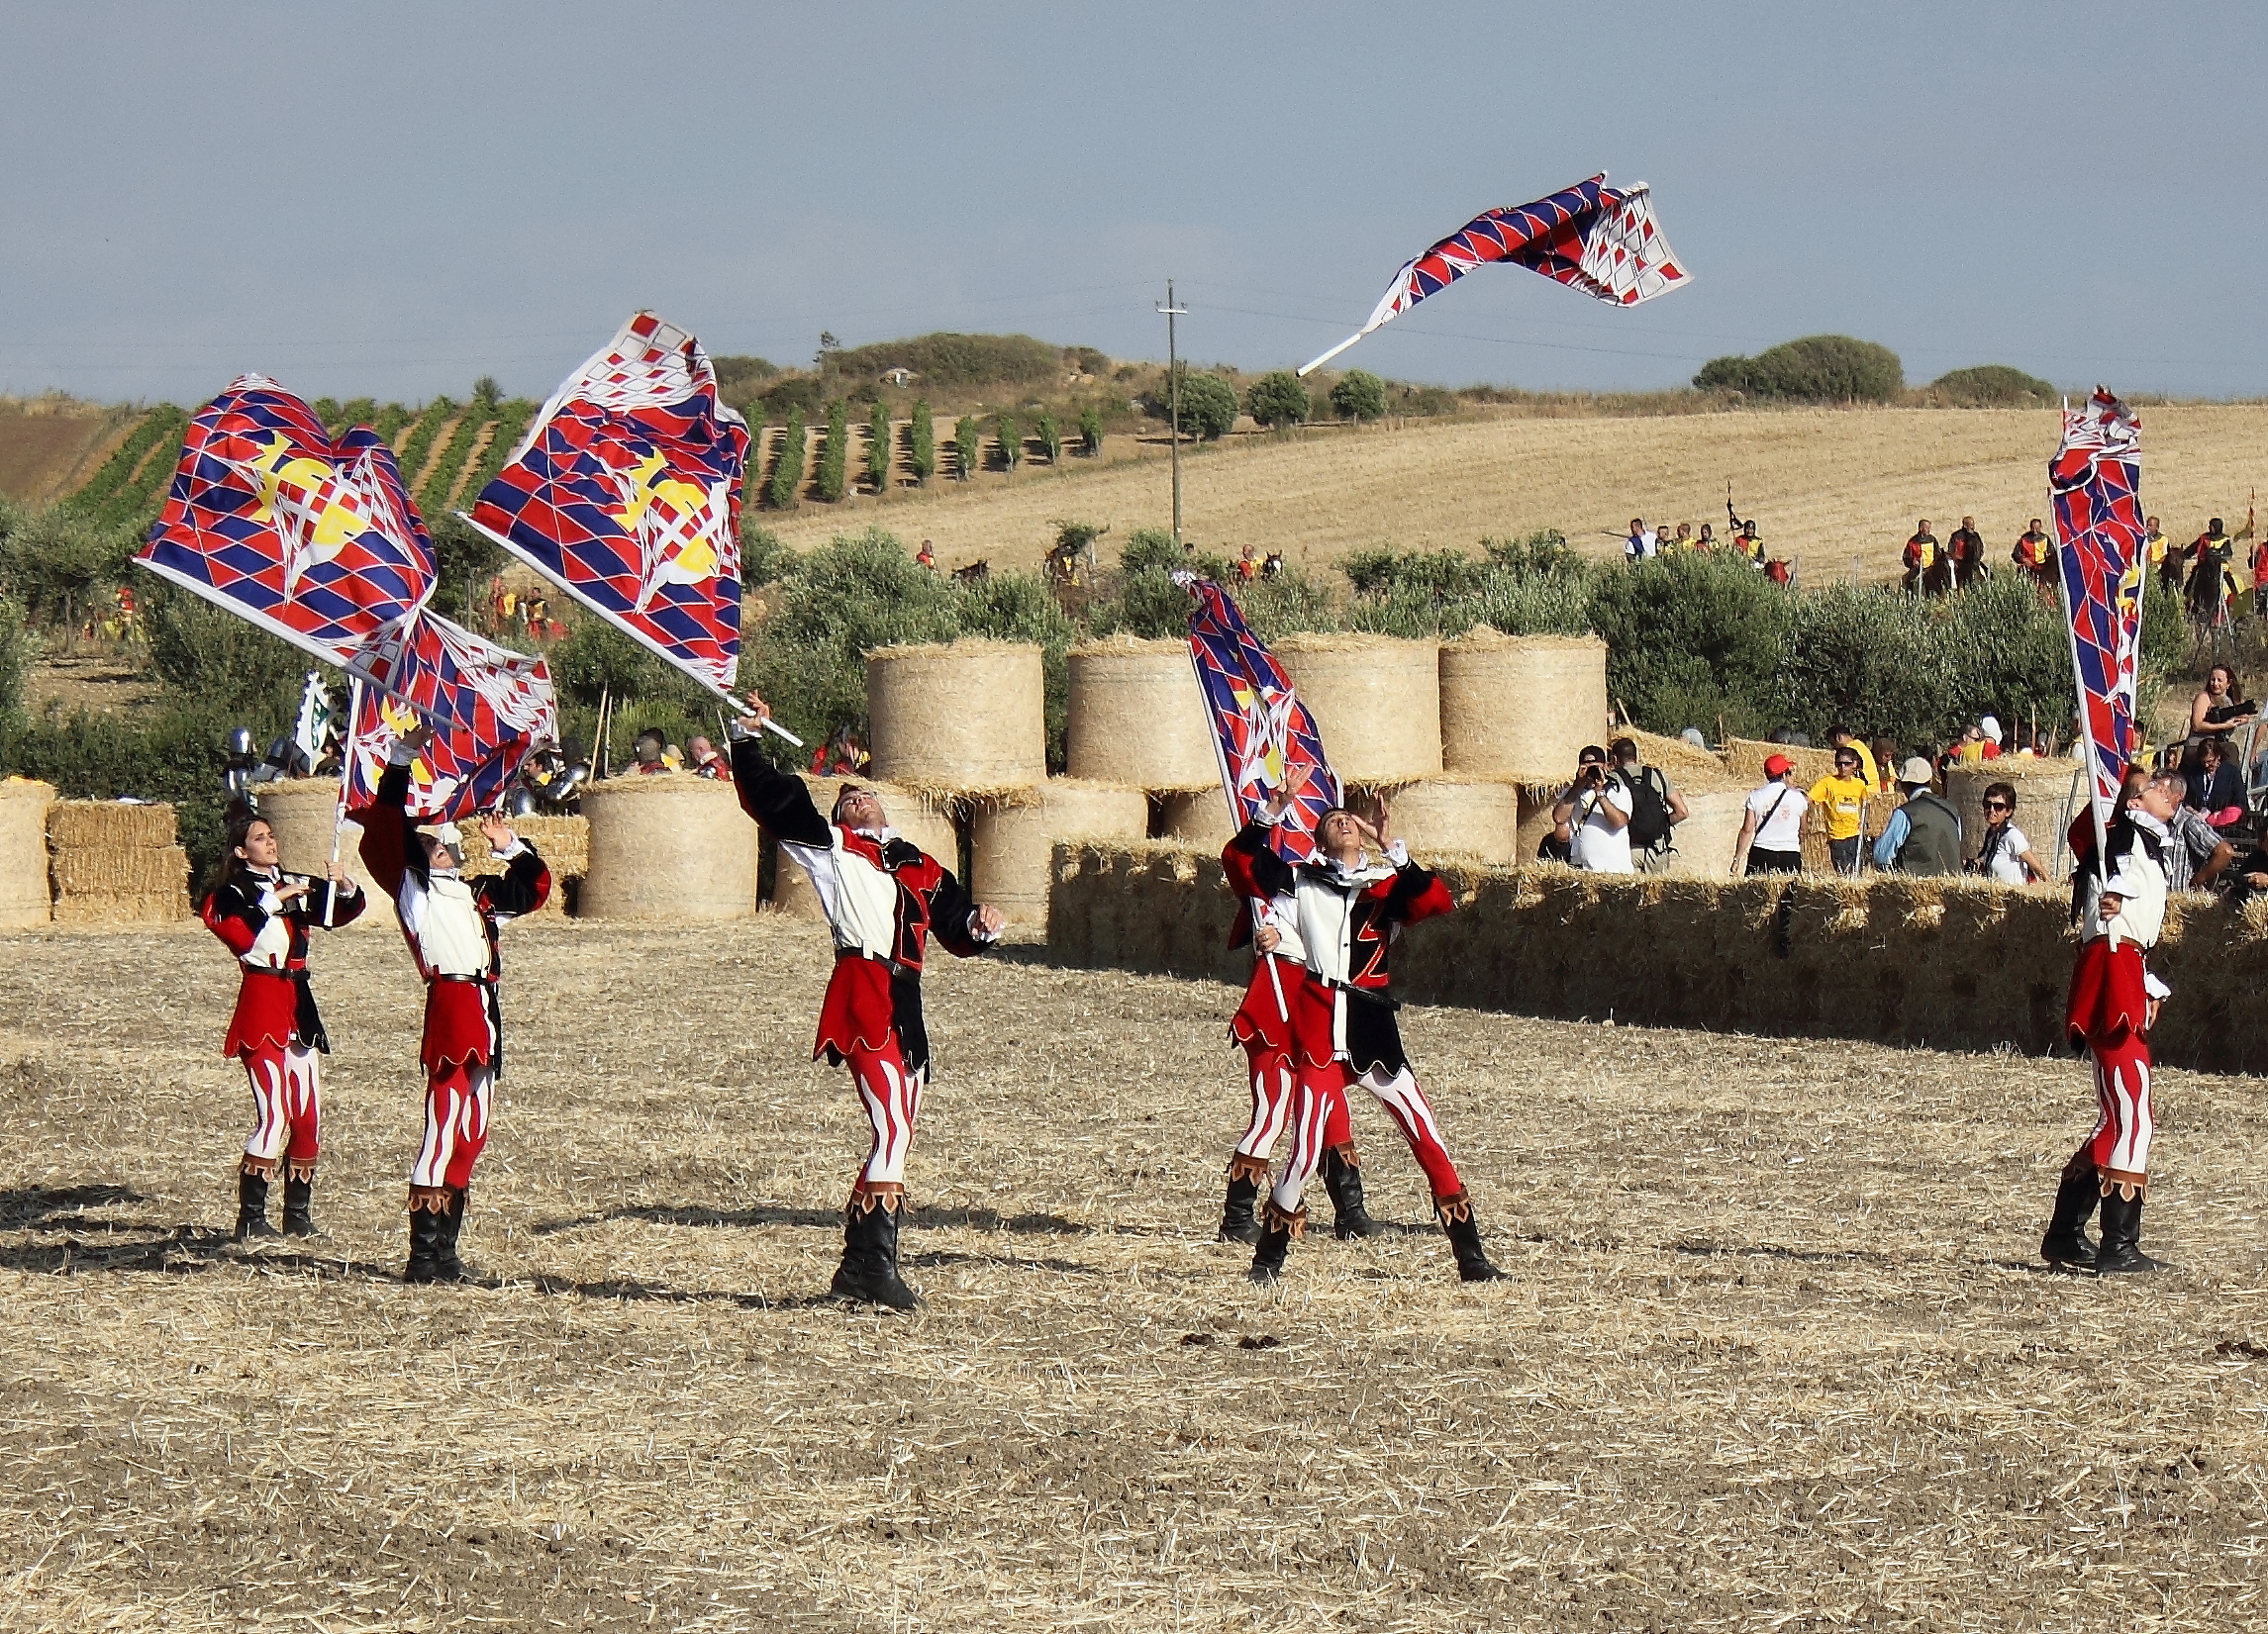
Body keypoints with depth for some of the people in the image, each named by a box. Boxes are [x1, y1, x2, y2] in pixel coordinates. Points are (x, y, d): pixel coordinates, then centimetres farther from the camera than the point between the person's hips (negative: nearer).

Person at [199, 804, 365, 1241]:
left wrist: (343, 885, -1)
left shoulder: (294, 886, 15)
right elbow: (242, 937, -22)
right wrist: (276, 899, -20)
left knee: (309, 1114, 6)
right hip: (260, 1006, -7)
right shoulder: (231, 894, -3)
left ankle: (299, 1216, 14)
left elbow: (346, 911, 19)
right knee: (274, 1114, -14)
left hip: (299, 1007, 7)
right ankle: (250, 1219, -9)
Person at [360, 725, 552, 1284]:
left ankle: (445, 1250, 16)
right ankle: (423, 1255, -11)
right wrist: (403, 757, -10)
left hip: (483, 1012, 8)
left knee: (470, 1132, 10)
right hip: (448, 1004, -7)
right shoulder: (410, 885, 5)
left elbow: (535, 887, 30)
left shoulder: (475, 894, 23)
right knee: (445, 1127, -12)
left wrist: (509, 845, 17)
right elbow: (385, 826, -6)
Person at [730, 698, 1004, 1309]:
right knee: (892, 1127, -18)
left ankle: (858, 1266, 16)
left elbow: (956, 928, 24)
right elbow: (771, 800, 10)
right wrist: (747, 739, 4)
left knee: (896, 1133, 8)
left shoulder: (922, 868, 26)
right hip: (860, 997, -6)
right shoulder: (830, 845, 15)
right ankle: (877, 1264, -18)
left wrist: (979, 924, 3)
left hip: (904, 1006, 6)